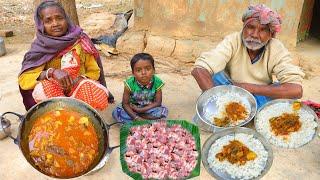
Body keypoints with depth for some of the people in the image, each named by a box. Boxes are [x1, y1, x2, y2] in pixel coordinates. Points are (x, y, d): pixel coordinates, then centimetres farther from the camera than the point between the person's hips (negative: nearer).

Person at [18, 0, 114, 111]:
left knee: (100, 97, -30)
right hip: (53, 93, 0)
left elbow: (94, 71, -3)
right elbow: (23, 79, -17)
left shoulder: (80, 40, -9)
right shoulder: (40, 46, -10)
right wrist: (51, 72, -33)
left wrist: (79, 79, -22)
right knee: (43, 88, -33)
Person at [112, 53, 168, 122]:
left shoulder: (157, 82, -22)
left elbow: (158, 102, -16)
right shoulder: (130, 83, -24)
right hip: (133, 108, 0)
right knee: (116, 113, -24)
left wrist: (140, 110, -24)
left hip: (149, 108, 0)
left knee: (163, 111, -27)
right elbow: (125, 104, -18)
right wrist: (136, 118, -31)